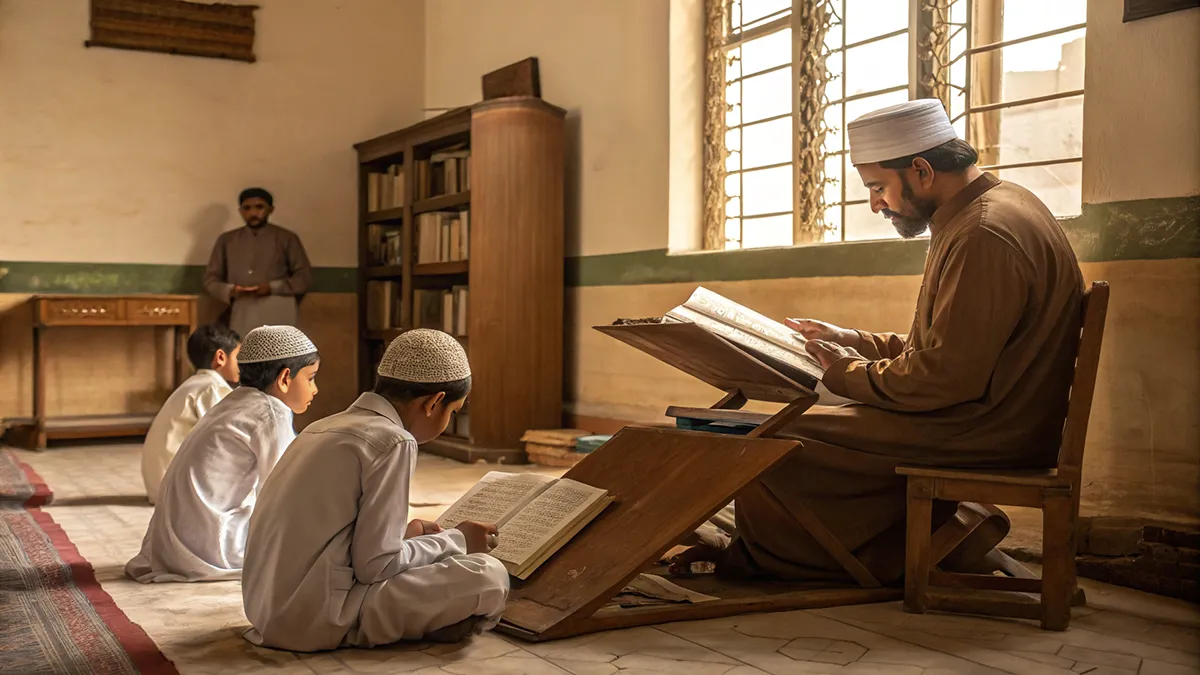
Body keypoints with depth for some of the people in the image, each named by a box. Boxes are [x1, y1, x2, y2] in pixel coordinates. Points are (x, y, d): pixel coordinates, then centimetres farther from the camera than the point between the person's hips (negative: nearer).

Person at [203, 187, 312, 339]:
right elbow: (210, 278, 15)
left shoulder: (286, 238, 6)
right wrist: (229, 290, -8)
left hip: (277, 321, -3)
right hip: (241, 320, 3)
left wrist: (273, 287, -12)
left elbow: (305, 277, 4)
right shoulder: (227, 240, 14)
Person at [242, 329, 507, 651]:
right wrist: (456, 540, 0)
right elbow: (375, 565, -14)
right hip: (317, 617, -9)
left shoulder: (327, 427, 14)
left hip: (268, 607, 9)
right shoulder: (393, 441, -12)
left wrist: (403, 535, 24)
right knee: (489, 576, -10)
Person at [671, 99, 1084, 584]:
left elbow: (948, 377, -25)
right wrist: (848, 342, 12)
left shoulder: (985, 234, -22)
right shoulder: (992, 209, 13)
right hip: (988, 421, 11)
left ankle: (761, 557, 15)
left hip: (986, 434, -11)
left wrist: (849, 375, -10)